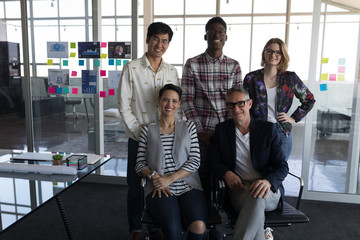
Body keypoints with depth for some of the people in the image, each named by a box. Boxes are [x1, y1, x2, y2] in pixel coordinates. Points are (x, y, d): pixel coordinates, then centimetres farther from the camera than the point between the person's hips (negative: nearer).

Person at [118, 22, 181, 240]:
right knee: (136, 185, 8)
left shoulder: (172, 71, 8)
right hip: (139, 138, -3)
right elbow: (123, 105, -6)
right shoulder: (132, 68, -3)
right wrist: (139, 132, -11)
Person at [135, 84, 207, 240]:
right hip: (159, 190, -1)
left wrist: (170, 178, -8)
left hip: (188, 187, 1)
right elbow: (140, 164, 11)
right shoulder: (148, 130, 14)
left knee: (199, 227, -27)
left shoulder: (188, 127, 14)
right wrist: (154, 176, -11)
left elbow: (195, 161, 4)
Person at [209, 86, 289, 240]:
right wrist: (227, 173, -16)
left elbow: (282, 166, -1)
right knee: (256, 214, -34)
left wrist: (268, 181, -25)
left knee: (257, 197, -37)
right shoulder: (221, 130, 9)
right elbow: (214, 163, 9)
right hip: (239, 189, 1)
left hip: (269, 190, 0)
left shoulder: (268, 129, 3)